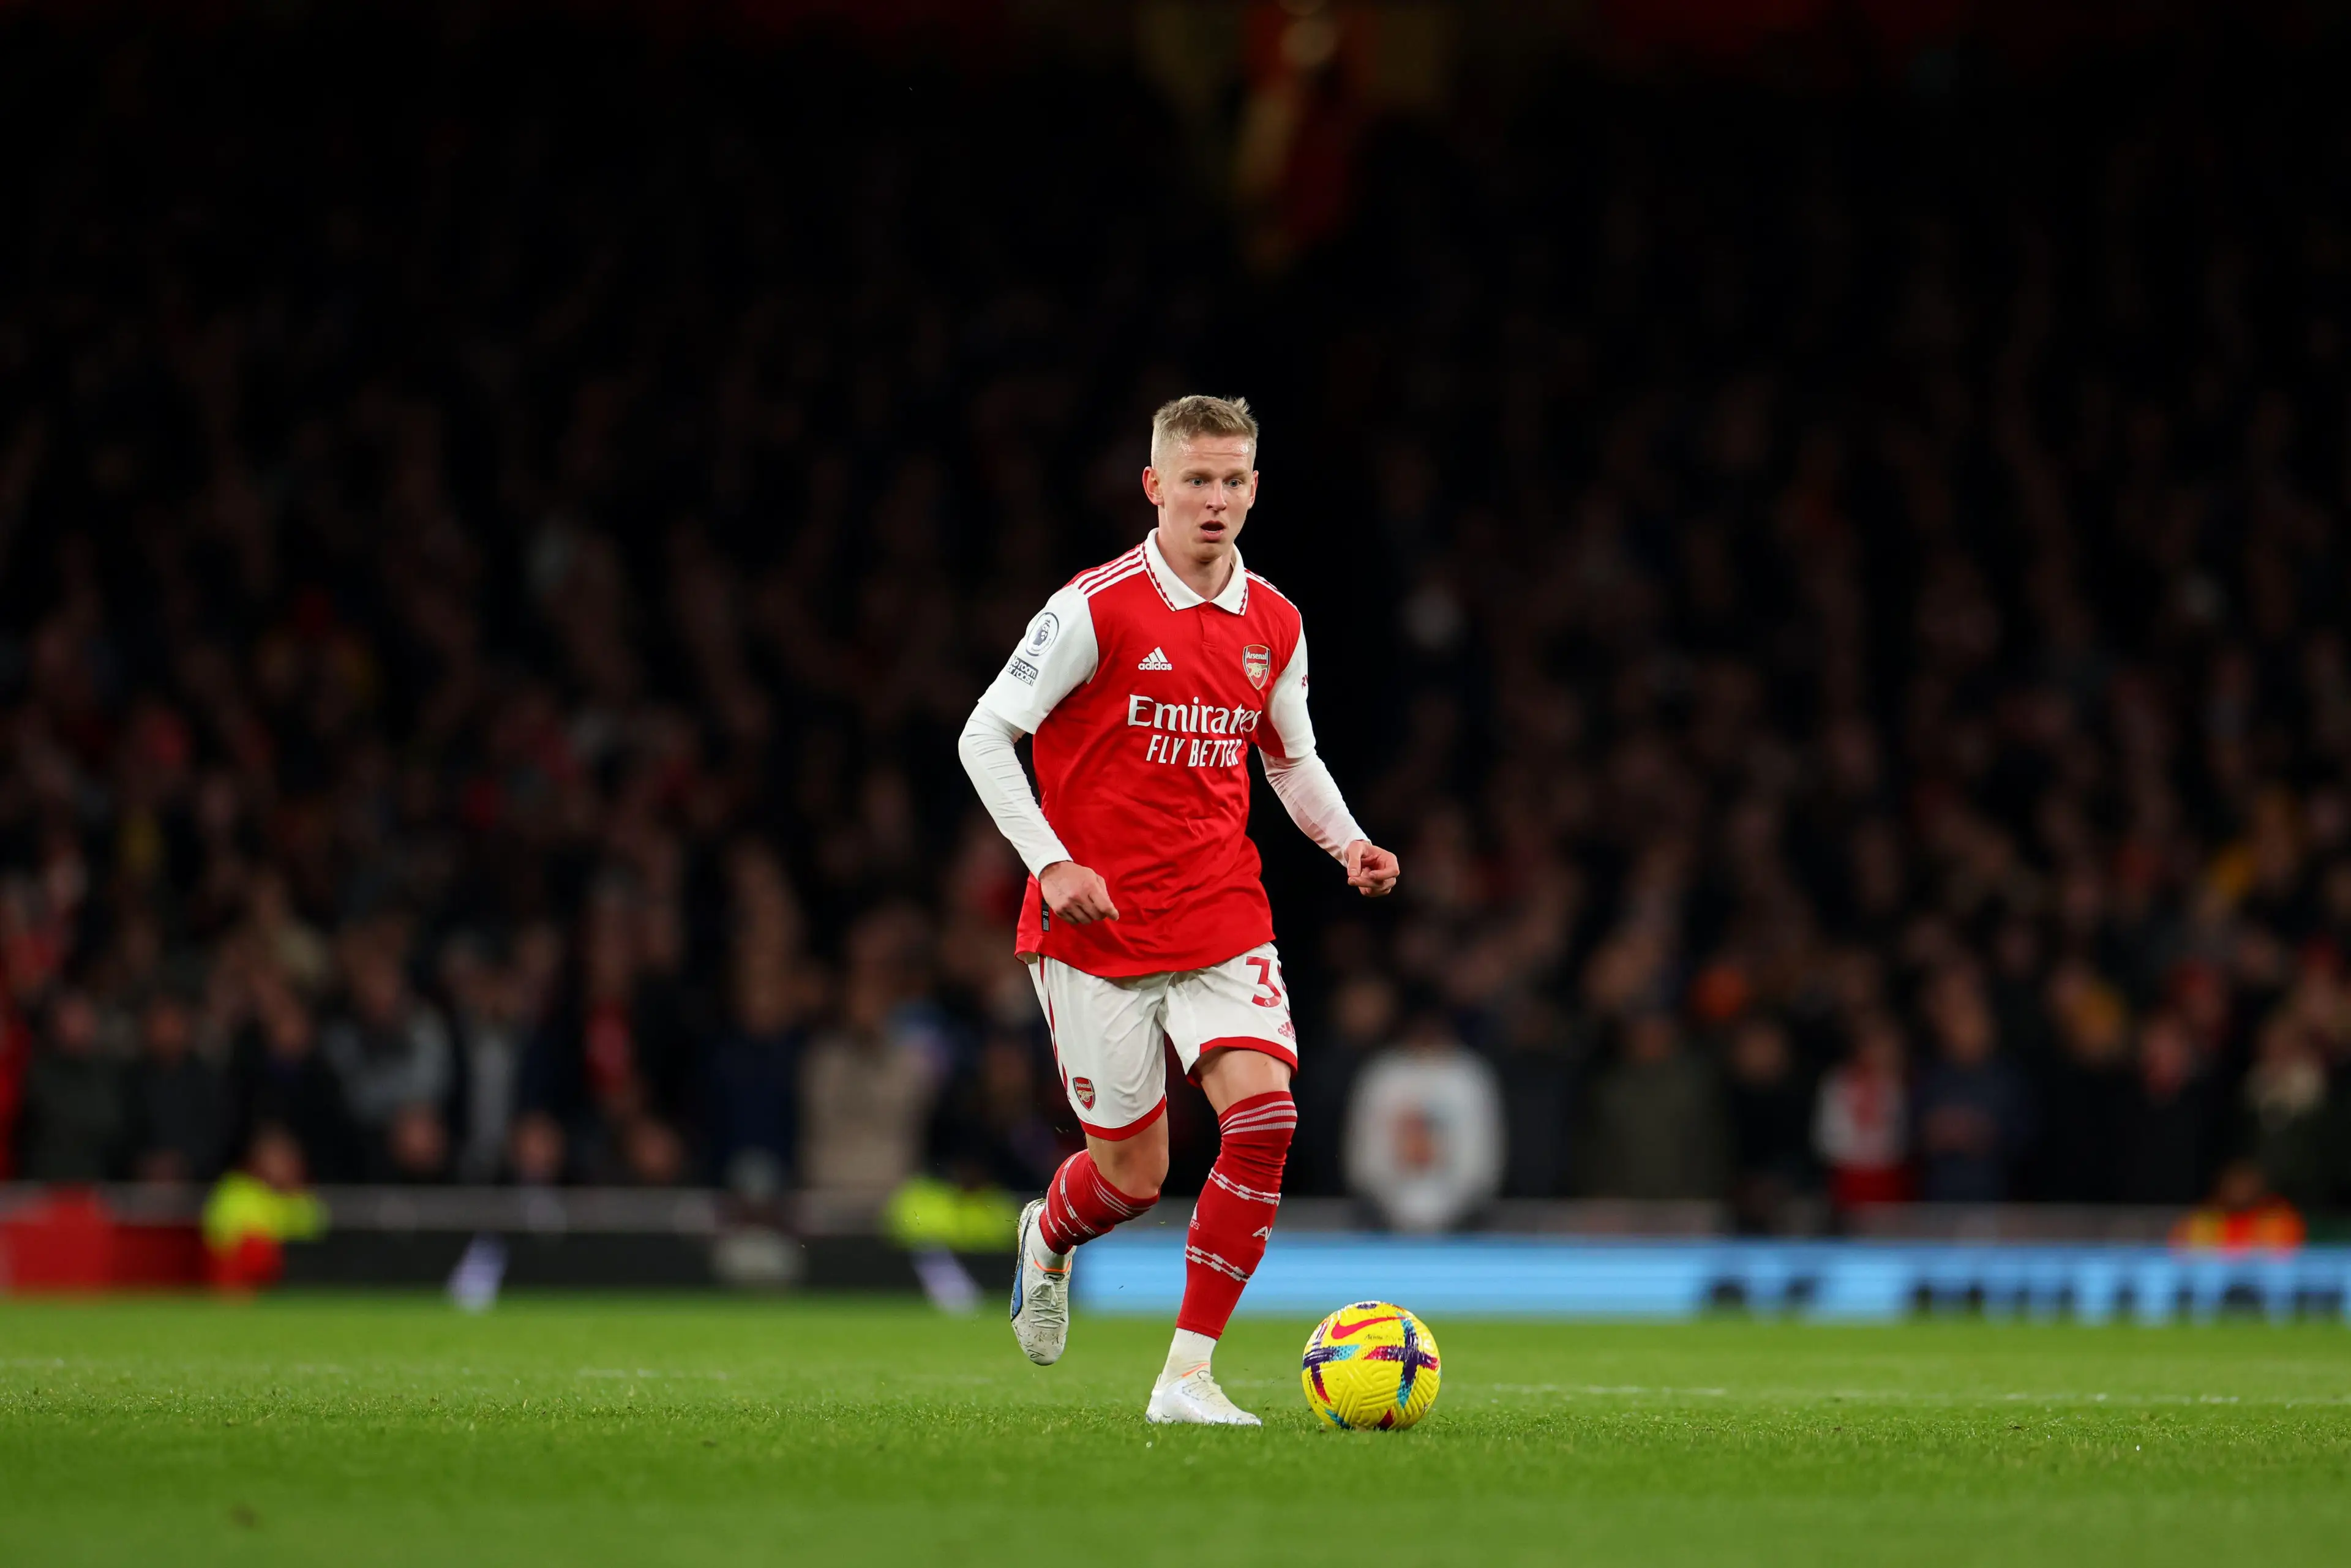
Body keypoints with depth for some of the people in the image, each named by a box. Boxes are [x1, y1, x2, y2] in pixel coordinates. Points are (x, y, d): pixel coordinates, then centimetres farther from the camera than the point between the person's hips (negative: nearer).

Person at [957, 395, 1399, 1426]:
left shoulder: (1273, 625, 6)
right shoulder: (1096, 608, -10)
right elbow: (985, 736, -8)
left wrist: (1346, 842, 3)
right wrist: (1052, 863, -17)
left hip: (1222, 915, 4)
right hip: (1097, 920, -4)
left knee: (1263, 1116, -18)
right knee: (1133, 1174, 2)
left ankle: (1187, 1376, -10)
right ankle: (1049, 1241, 41)